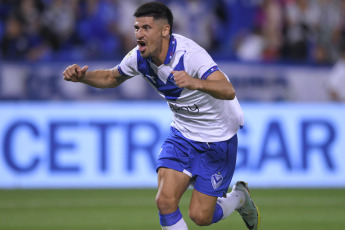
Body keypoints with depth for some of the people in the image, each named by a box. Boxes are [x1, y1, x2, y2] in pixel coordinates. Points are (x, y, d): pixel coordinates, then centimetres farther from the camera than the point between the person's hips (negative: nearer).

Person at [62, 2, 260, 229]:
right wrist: (82, 76, -10)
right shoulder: (140, 57, -10)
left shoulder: (190, 55, -31)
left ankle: (239, 197, 29)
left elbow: (228, 91, -44)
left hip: (217, 138, -5)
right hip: (182, 134, 5)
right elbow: (111, 78, 11)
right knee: (165, 201, -14)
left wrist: (196, 83, -64)